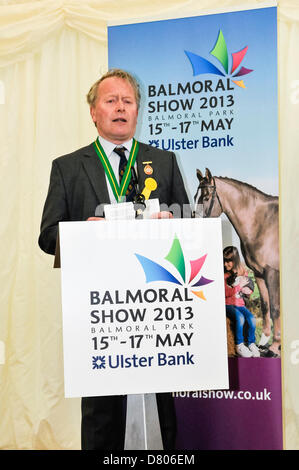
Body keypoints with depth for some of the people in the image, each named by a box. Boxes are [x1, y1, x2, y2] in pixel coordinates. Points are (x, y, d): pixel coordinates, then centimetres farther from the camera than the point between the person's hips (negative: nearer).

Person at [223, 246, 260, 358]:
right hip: (227, 305, -4)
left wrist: (245, 289, -6)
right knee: (240, 317, -32)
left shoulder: (242, 272, 9)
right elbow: (226, 293, -12)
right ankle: (239, 345, -17)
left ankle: (251, 344, -5)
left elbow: (249, 290, 17)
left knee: (251, 318, -24)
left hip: (240, 304, 4)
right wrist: (240, 285, -12)